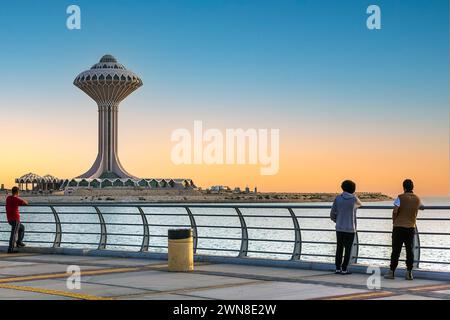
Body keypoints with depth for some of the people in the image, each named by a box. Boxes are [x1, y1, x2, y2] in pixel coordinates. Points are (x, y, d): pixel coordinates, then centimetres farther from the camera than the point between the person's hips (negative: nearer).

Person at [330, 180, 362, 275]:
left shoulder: (338, 198, -3)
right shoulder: (354, 199, -8)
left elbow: (332, 214, 1)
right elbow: (359, 204, 19)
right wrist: (353, 195, 13)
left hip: (339, 228, 3)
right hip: (350, 229, -2)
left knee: (339, 248, 13)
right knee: (348, 249, 5)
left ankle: (338, 268, 12)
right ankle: (344, 269, 2)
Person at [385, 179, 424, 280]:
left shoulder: (400, 197, -6)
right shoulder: (417, 199, 6)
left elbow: (395, 210, -18)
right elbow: (422, 207, 27)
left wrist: (394, 220, -2)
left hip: (398, 227, -3)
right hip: (411, 227, 3)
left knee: (396, 250, 0)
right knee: (410, 250, 6)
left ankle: (391, 272, 2)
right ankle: (409, 273, 4)